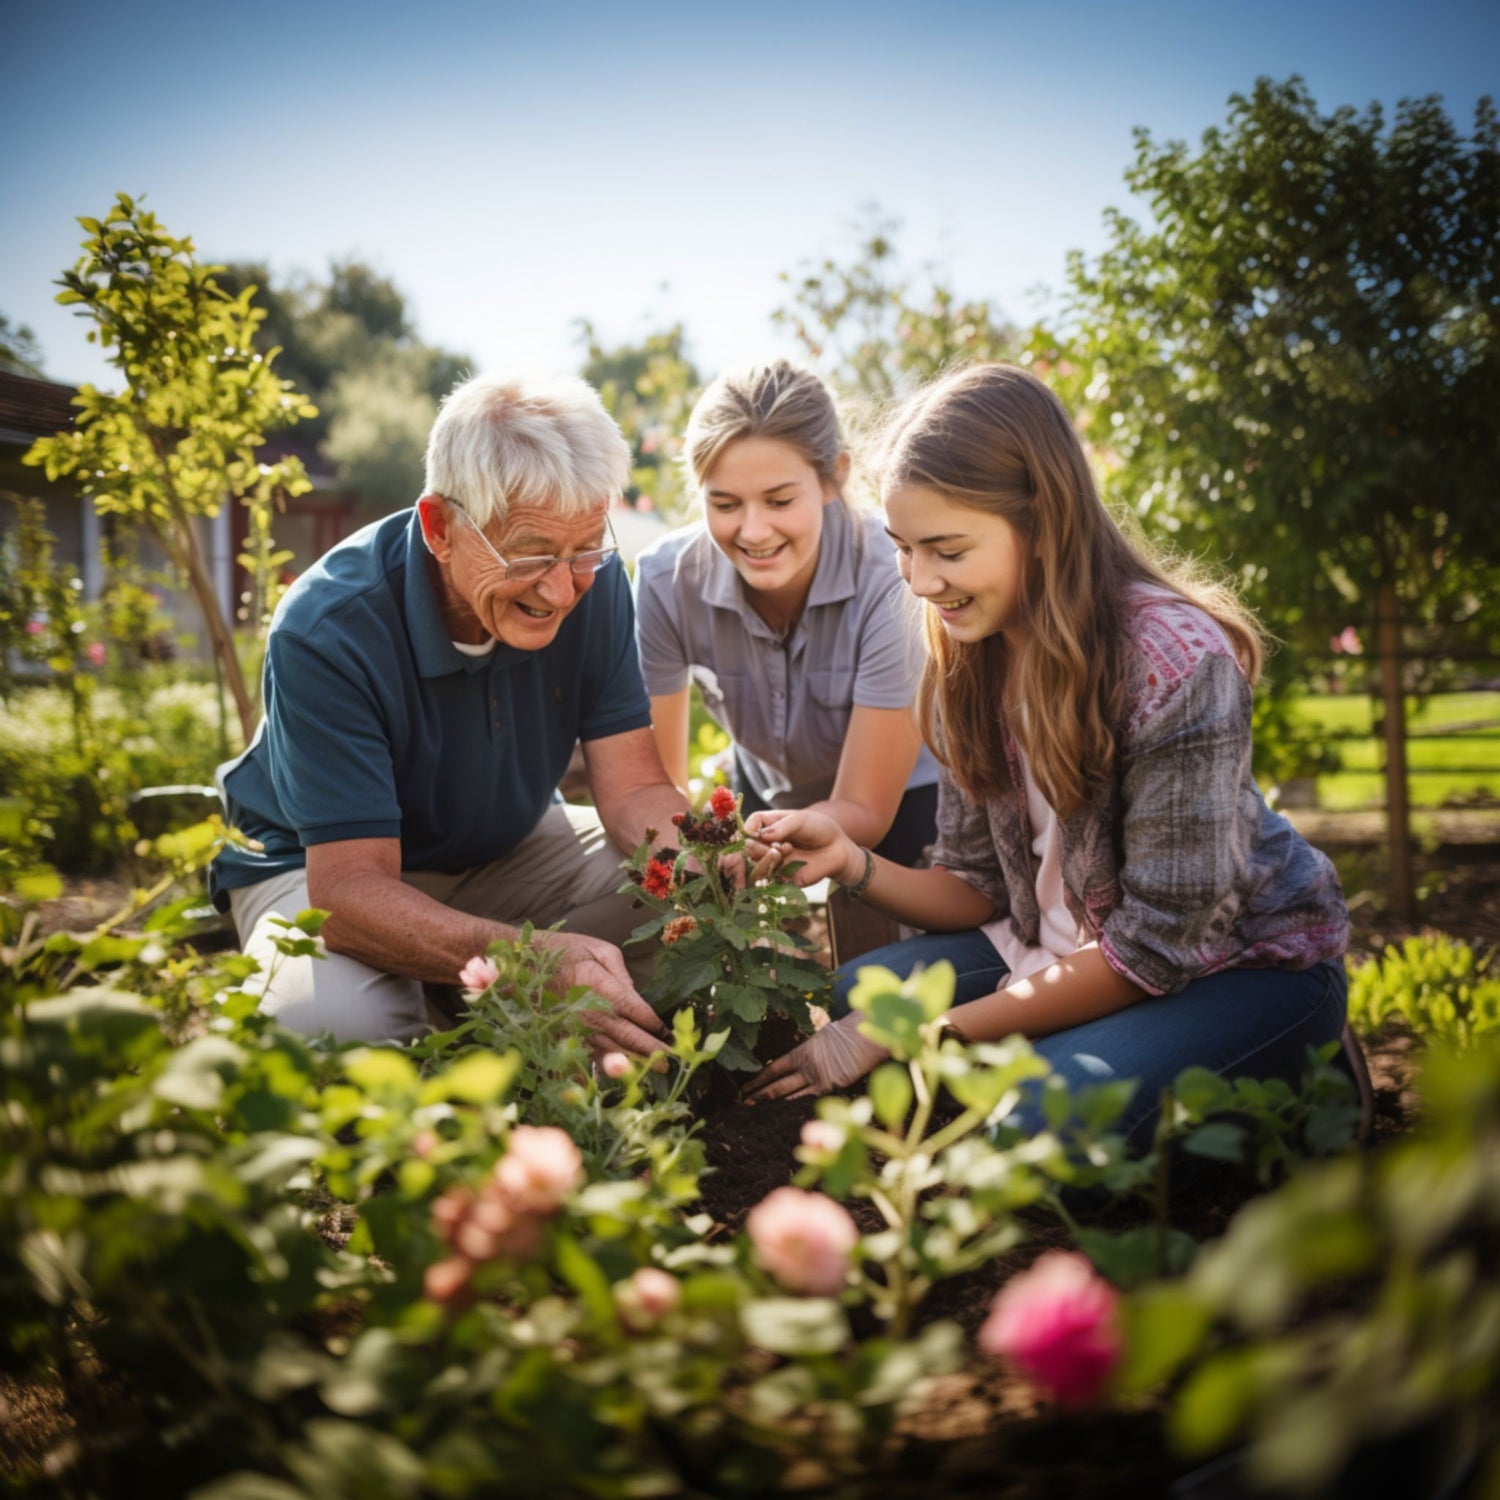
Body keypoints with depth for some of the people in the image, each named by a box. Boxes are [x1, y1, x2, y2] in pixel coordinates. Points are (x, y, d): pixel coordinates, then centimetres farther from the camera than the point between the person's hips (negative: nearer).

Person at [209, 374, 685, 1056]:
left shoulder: (592, 580, -17)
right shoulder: (324, 633, -32)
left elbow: (636, 789, -16)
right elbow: (348, 887, -36)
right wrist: (536, 959, -54)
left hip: (503, 846, 5)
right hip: (319, 868, -4)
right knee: (329, 1016, -37)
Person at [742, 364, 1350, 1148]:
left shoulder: (1176, 663, -27)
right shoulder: (969, 658, -5)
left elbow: (1157, 947, -24)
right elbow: (982, 888, 0)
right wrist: (854, 863, -21)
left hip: (1247, 964, -6)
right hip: (1079, 946, 7)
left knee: (1037, 1120, -29)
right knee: (861, 993, -8)